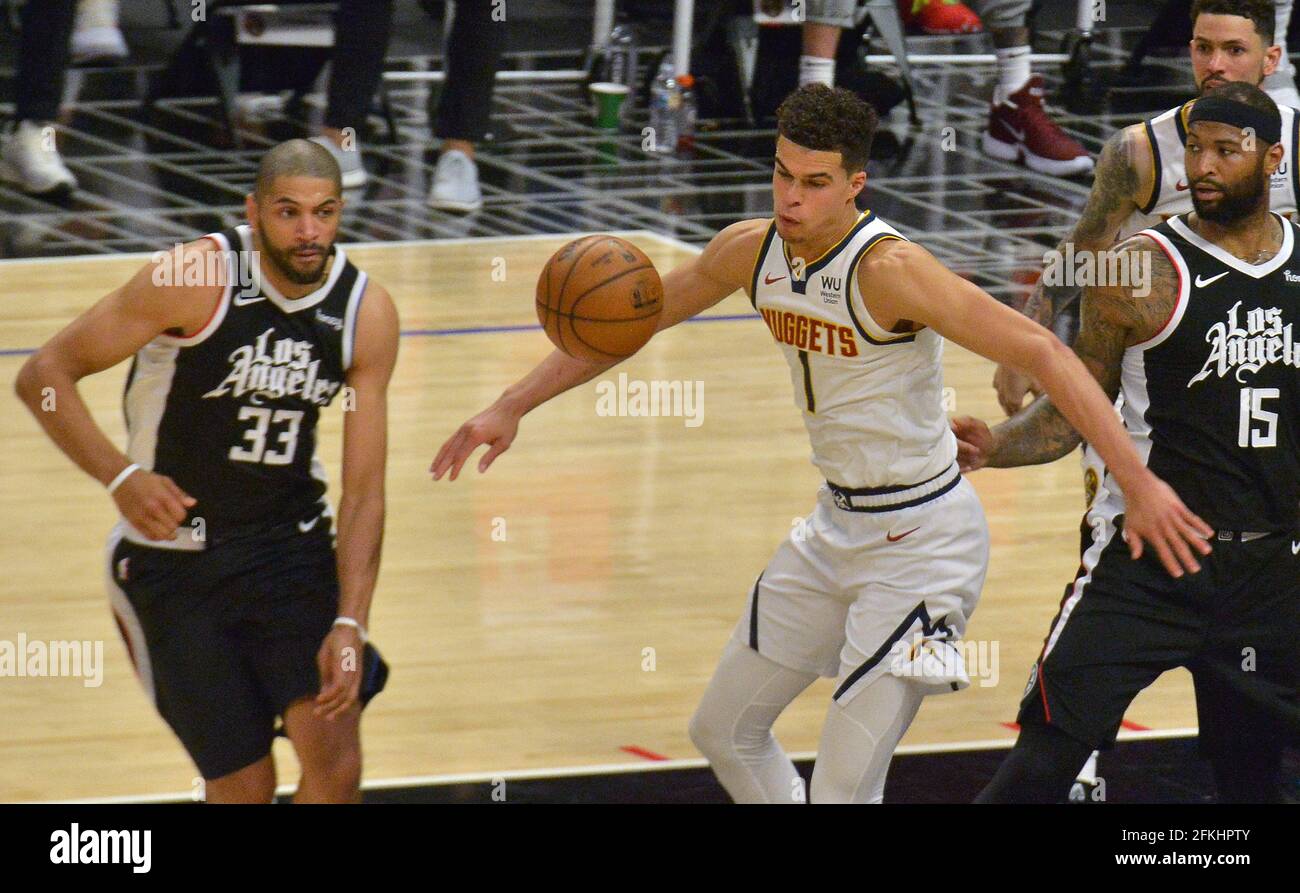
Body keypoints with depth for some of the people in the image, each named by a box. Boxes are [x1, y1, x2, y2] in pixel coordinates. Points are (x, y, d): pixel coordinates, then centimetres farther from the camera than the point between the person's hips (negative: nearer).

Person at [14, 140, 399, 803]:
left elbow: (364, 492, -7)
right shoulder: (196, 277, -19)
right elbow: (44, 374, -15)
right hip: (174, 555, -3)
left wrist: (350, 624, -18)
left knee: (335, 760, -14)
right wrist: (120, 477, -28)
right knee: (244, 786, -2)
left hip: (293, 543, 3)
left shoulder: (366, 312, -8)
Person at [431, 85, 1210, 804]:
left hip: (922, 540, -8)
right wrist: (512, 408, 11)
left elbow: (1042, 352, -28)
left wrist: (1140, 483, -33)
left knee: (842, 790, -12)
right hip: (836, 527, 8)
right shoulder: (752, 251, -2)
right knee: (725, 731, 17)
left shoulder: (888, 269, -25)